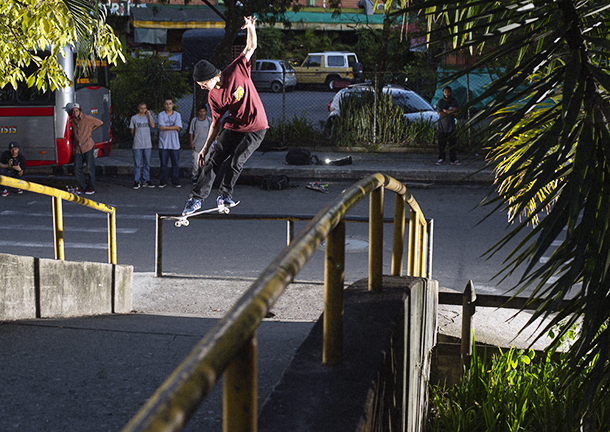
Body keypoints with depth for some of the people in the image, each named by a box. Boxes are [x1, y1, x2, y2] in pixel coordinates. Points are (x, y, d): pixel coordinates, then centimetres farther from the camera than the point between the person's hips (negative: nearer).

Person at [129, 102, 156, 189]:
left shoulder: (148, 117, 8)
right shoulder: (134, 118, 2)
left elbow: (153, 125, -10)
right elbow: (132, 131, 9)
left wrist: (149, 114, -8)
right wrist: (137, 139, 9)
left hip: (147, 145, 3)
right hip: (137, 145, -3)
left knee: (147, 163, 7)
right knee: (137, 164, -2)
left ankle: (146, 181, 15)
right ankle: (136, 182, 4)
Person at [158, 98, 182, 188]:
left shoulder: (177, 115, 7)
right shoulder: (161, 115, 4)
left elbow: (178, 128, -6)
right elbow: (161, 127, -10)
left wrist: (166, 127, -8)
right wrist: (173, 127, -8)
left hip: (175, 144, 1)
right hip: (163, 143, -1)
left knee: (175, 163, 3)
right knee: (163, 163, 2)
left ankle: (175, 181, 11)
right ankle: (163, 181, 10)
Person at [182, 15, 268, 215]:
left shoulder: (237, 70, -12)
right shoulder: (213, 96, -3)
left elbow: (251, 47, -5)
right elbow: (216, 123, 5)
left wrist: (250, 27, -22)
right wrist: (204, 148, 5)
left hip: (255, 128, -3)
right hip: (233, 127, 3)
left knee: (235, 162, -12)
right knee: (214, 160, -5)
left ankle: (224, 194, 9)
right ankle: (196, 198, 1)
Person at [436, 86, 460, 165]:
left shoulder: (454, 101, 7)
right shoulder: (440, 102, 3)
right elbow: (440, 114, -8)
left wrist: (445, 111, -8)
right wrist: (451, 113, -7)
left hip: (451, 125, 1)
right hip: (442, 125, -1)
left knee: (452, 143, 0)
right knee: (441, 143, 0)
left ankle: (453, 159, 5)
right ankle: (441, 159, 7)